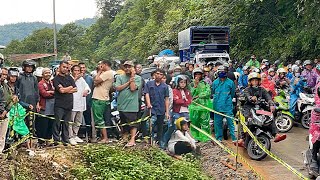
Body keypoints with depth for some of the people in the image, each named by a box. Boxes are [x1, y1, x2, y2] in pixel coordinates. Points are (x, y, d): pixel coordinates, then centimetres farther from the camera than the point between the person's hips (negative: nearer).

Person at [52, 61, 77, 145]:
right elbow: (61, 90, -13)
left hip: (69, 104, 5)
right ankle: (56, 139, -1)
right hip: (59, 104, -5)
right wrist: (70, 87, 2)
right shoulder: (56, 79, -1)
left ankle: (65, 140, 14)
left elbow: (75, 89, 7)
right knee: (57, 122, -6)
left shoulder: (69, 78, 16)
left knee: (66, 123, 9)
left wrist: (66, 90, -7)